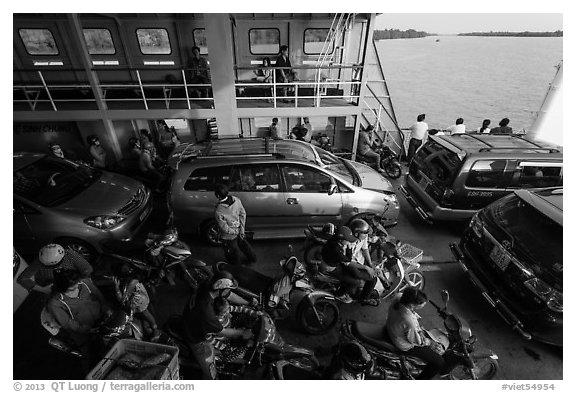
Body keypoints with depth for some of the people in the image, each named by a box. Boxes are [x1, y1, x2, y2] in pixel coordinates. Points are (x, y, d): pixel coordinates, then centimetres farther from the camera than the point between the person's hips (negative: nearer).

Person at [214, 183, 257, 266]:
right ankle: (252, 259, 54)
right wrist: (242, 229, -3)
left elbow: (225, 229, -24)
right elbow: (243, 214, -8)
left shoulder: (218, 212, -33)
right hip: (239, 231, 5)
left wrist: (236, 232, -7)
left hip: (229, 237, -5)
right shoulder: (236, 200, -19)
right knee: (244, 244, 32)